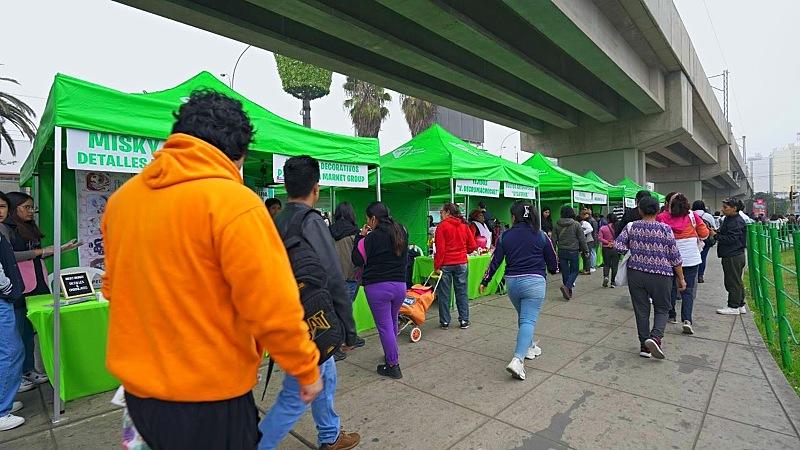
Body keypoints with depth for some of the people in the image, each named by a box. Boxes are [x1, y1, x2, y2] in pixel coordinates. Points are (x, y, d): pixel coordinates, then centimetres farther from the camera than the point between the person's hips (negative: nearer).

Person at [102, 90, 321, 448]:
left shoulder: (121, 198, 0)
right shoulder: (232, 201, -22)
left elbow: (113, 288, 11)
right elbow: (274, 310, -24)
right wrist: (307, 370, -7)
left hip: (137, 390, 7)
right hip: (207, 399, -6)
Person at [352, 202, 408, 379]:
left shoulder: (372, 238, -14)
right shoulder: (402, 232, 3)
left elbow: (358, 260, -3)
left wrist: (361, 237, 3)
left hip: (377, 286, -6)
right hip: (400, 284, 6)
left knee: (384, 326, 4)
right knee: (392, 322, 23)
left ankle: (393, 366, 11)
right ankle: (391, 354, 40)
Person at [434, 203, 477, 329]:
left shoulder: (442, 226, -8)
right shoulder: (464, 225, 6)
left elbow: (440, 248, -14)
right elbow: (472, 246, 5)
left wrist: (437, 266, -10)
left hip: (446, 264, -4)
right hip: (461, 263, 4)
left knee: (444, 293, 7)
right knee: (462, 292, 12)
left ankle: (445, 321, 14)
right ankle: (464, 321, 16)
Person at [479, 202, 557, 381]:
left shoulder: (505, 236, 2)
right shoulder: (541, 235, -1)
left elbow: (495, 261, 3)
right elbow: (553, 262, 6)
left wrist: (485, 282, 14)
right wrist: (553, 270, 30)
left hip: (512, 282, 3)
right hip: (534, 282, -2)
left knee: (523, 317, 24)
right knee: (529, 320, -5)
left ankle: (529, 347, 39)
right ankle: (517, 360, -19)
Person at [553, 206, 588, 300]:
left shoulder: (557, 225, 1)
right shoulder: (576, 224, -8)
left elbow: (554, 239, 4)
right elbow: (582, 239, -4)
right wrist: (585, 250, 6)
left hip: (561, 251, 3)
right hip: (573, 251, -3)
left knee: (565, 271, 10)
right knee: (574, 271, 7)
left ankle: (568, 292, 17)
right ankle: (567, 286, -15)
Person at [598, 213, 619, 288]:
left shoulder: (603, 228, -7)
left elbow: (600, 237, -12)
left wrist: (607, 242, -9)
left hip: (606, 249, 0)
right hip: (616, 249, 0)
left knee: (606, 264, 15)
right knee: (614, 265, 9)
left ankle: (605, 276, -10)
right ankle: (612, 282, 11)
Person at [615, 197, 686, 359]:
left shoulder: (631, 227, -2)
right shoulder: (665, 229, -6)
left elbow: (618, 246, -9)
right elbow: (675, 257, -2)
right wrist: (681, 278, 7)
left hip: (636, 274, 2)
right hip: (660, 275, -1)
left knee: (641, 310, 10)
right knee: (661, 309, 14)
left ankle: (644, 346, 15)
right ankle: (655, 337, -8)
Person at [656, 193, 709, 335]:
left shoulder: (662, 217, -6)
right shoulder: (693, 216, -3)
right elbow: (705, 234, 2)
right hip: (691, 259, 0)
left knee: (671, 287, 16)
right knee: (688, 290, 3)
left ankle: (672, 316, 25)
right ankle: (687, 320, -10)